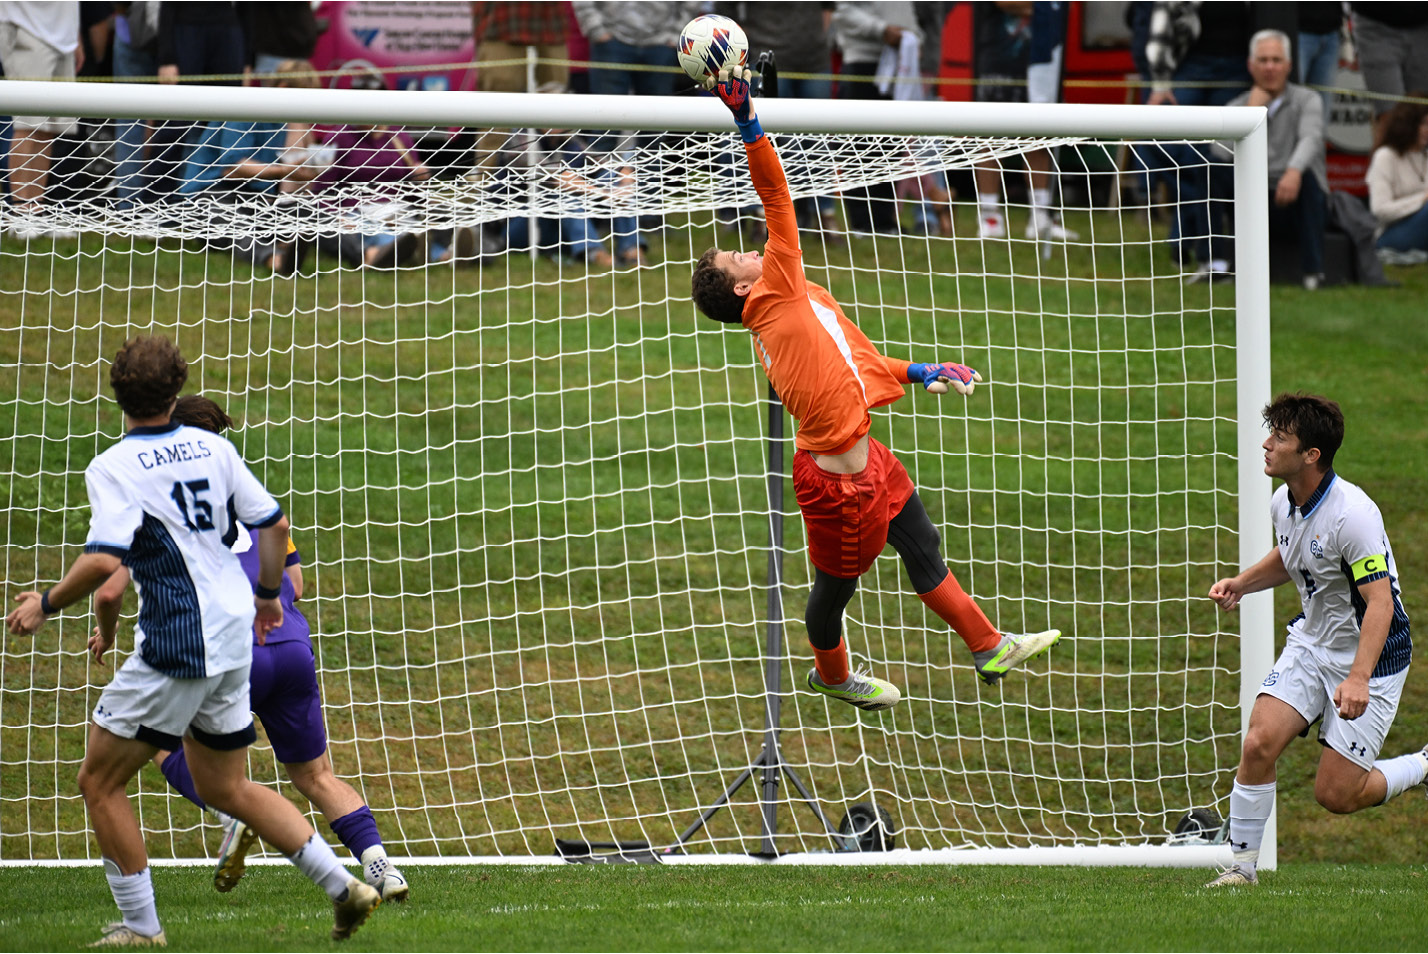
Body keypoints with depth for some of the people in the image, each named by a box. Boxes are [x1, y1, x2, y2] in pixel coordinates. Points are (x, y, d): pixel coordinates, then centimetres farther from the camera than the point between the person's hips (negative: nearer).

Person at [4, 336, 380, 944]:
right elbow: (274, 524, 11)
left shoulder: (114, 468, -12)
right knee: (224, 788, 20)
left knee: (99, 782, 6)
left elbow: (103, 561, -24)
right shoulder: (213, 448, 7)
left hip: (175, 646, -7)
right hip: (234, 639, 7)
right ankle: (343, 887, 13)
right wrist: (268, 595, 29)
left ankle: (141, 928, 6)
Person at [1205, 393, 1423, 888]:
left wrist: (1358, 678, -40)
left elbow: (1380, 602, -30)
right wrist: (1242, 583, 3)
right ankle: (1242, 863, -2)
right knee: (1259, 742, -13)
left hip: (1369, 658, -7)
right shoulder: (1284, 504, -1)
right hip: (1311, 642, 7)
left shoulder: (1352, 515, -27)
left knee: (1335, 794, -6)